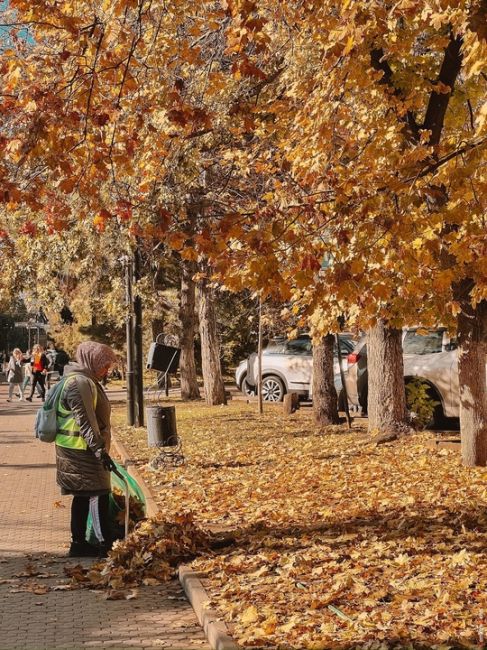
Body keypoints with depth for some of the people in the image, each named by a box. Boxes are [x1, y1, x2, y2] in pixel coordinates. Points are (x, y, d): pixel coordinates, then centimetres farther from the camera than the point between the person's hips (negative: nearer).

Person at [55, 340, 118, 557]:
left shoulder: (86, 381, 16)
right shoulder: (79, 383, -18)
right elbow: (85, 421, -23)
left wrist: (98, 447, 25)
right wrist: (99, 449, -25)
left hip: (80, 449, 10)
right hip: (81, 449, -10)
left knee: (83, 495, 13)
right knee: (98, 494, -9)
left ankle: (78, 543, 19)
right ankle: (105, 545, -8)